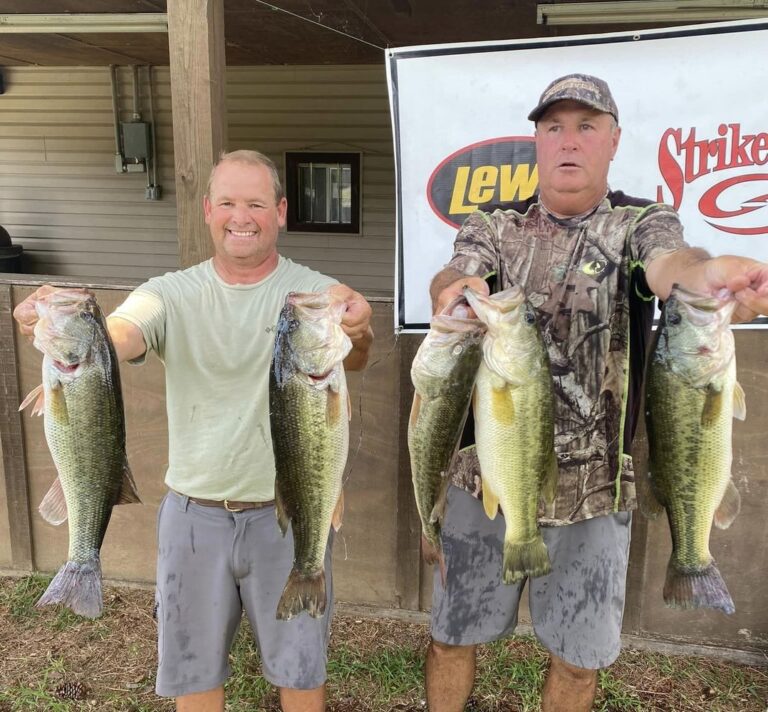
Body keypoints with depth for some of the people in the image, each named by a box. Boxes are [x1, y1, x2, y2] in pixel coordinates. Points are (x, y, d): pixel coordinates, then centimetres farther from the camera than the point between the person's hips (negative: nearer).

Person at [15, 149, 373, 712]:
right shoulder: (172, 295, -4)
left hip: (287, 513, -1)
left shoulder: (313, 292, -8)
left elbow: (352, 357, -27)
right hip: (194, 513, 2)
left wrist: (357, 333, -51)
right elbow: (117, 337, -23)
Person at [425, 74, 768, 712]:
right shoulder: (492, 227, 4)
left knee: (578, 657, 14)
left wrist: (708, 273, -47)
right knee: (453, 633, 14)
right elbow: (452, 278, -16)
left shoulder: (642, 223, 0)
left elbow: (666, 263, -23)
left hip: (594, 489, 0)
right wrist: (456, 291, -41)